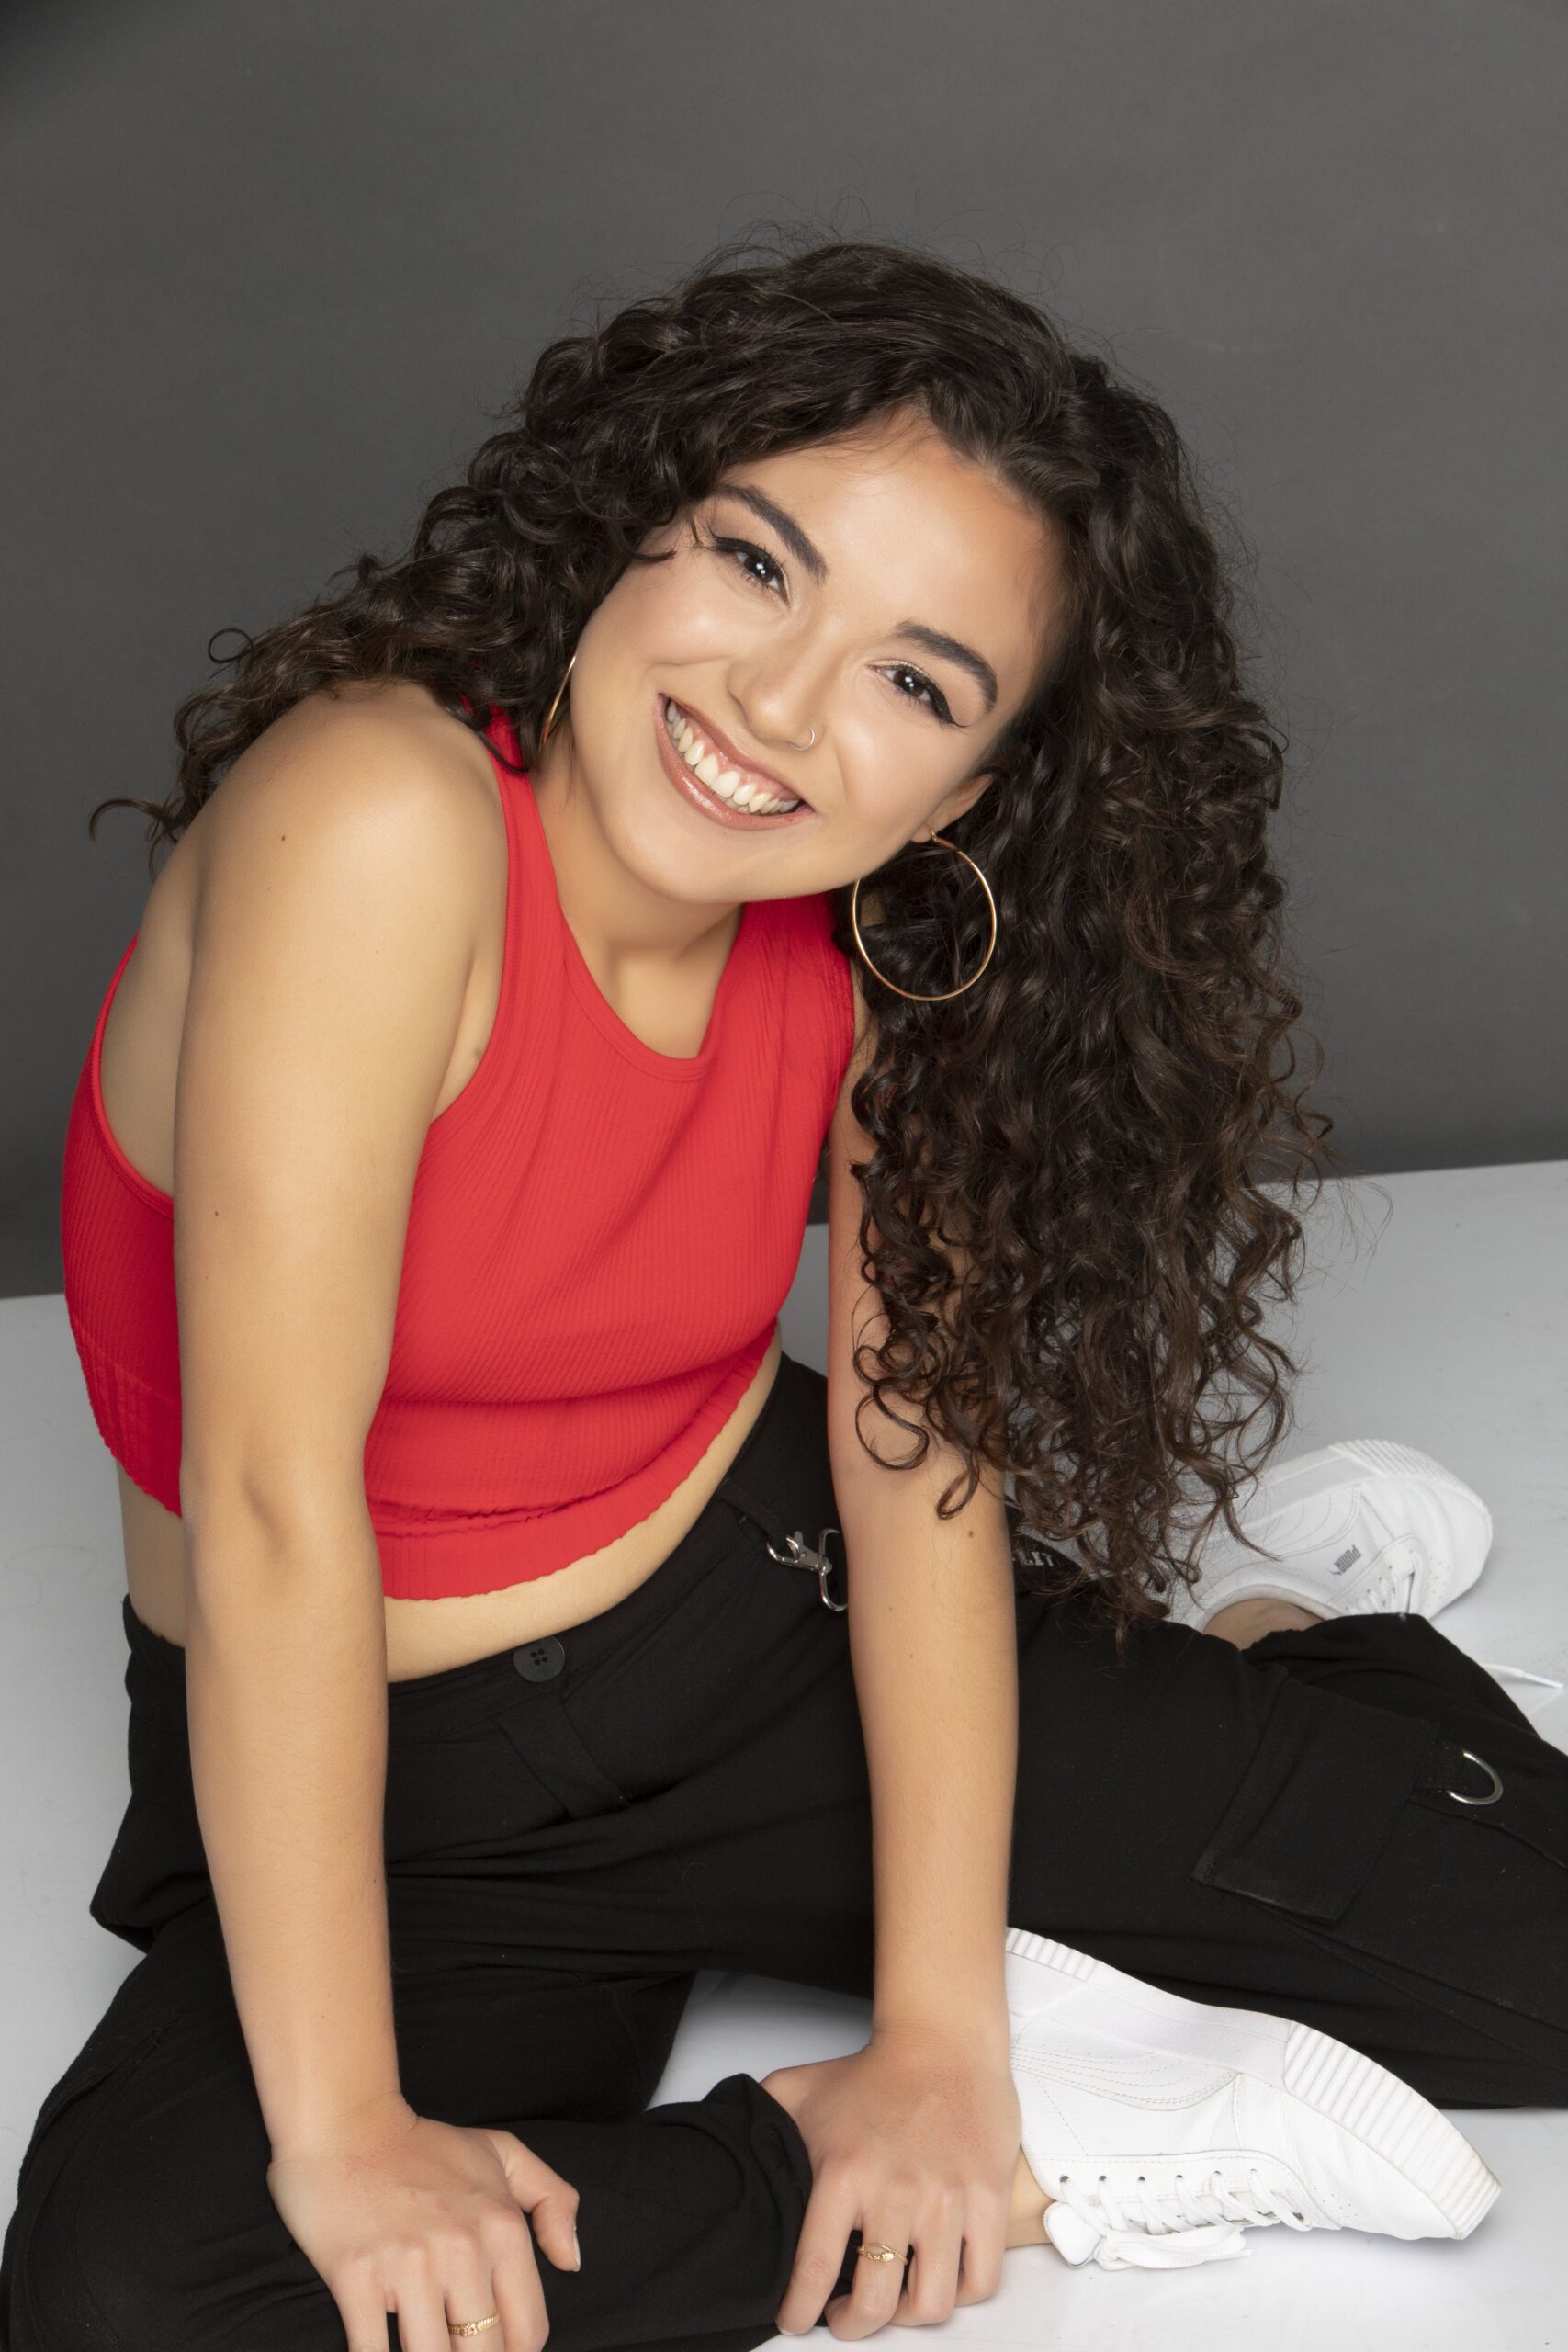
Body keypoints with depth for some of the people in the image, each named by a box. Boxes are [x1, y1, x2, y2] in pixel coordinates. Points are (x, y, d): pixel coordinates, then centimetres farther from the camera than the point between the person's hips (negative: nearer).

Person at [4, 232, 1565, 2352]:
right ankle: (1072, 2121, -17)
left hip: (777, 1621, 3)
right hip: (383, 1785, -2)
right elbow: (273, 1498, -28)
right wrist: (340, 2130, -25)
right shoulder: (379, 816, -27)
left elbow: (918, 1442, -9)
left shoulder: (880, 944, -6)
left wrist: (942, 2032, -16)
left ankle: (1235, 1620, 20)